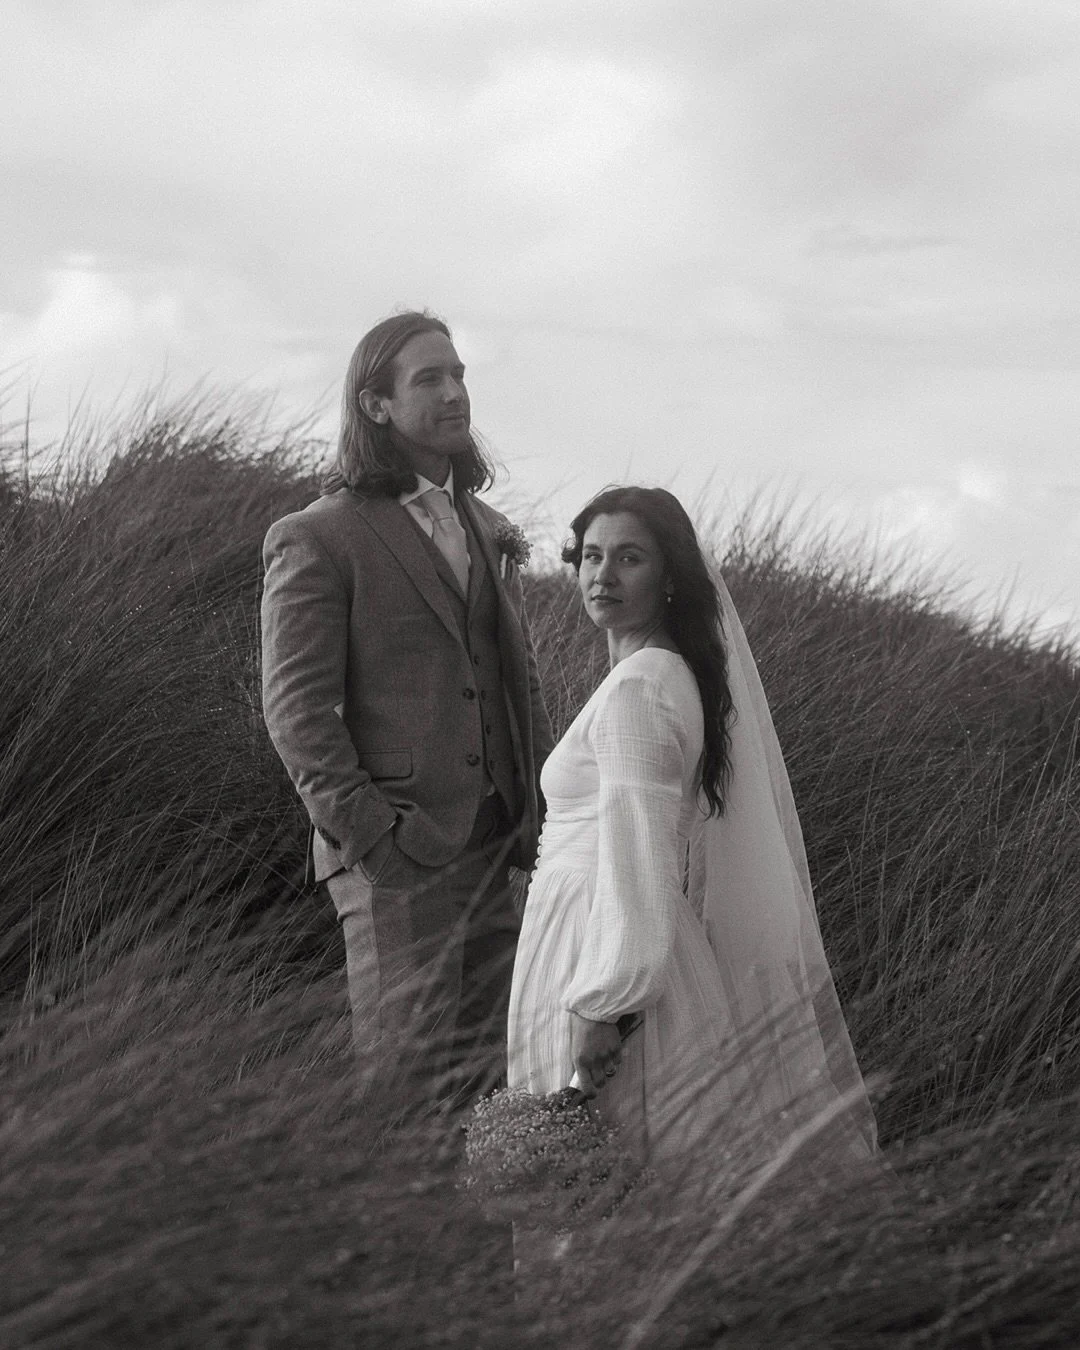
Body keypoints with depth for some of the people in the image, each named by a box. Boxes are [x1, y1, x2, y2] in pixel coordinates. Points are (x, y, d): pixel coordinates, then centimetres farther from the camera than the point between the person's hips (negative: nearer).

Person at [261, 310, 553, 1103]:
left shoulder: (489, 532, 18)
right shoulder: (316, 542, -3)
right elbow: (296, 707, -8)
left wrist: (542, 814, 10)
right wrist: (368, 831, -16)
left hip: (494, 847, 6)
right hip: (397, 858, -6)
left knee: (488, 1067, 6)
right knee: (409, 1071, -7)